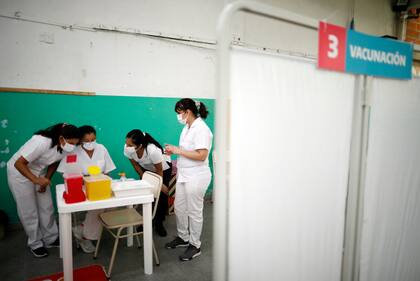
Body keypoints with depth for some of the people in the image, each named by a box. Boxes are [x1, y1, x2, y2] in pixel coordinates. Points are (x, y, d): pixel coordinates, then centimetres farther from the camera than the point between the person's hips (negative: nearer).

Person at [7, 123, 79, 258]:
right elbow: (19, 163, -32)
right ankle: (35, 244, 20)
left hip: (39, 173, 6)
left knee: (47, 207, 7)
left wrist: (46, 179, -7)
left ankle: (51, 238, 23)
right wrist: (36, 180, -41)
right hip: (19, 173, -5)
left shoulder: (65, 147, -16)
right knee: (29, 211, 2)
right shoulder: (41, 142, -36)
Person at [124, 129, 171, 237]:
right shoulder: (127, 148, -32)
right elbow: (135, 165, -11)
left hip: (163, 170, -4)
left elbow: (159, 171, -26)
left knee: (162, 196, -4)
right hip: (146, 170, 4)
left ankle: (158, 223, 15)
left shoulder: (153, 150, -45)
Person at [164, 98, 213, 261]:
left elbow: (201, 155, -26)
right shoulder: (187, 127, 9)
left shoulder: (201, 129, -19)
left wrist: (178, 150, -20)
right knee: (179, 208, 18)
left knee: (194, 211, 5)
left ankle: (195, 245, 24)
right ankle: (183, 238, 39)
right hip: (184, 175, 9)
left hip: (196, 177, -9)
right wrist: (174, 150, 1)